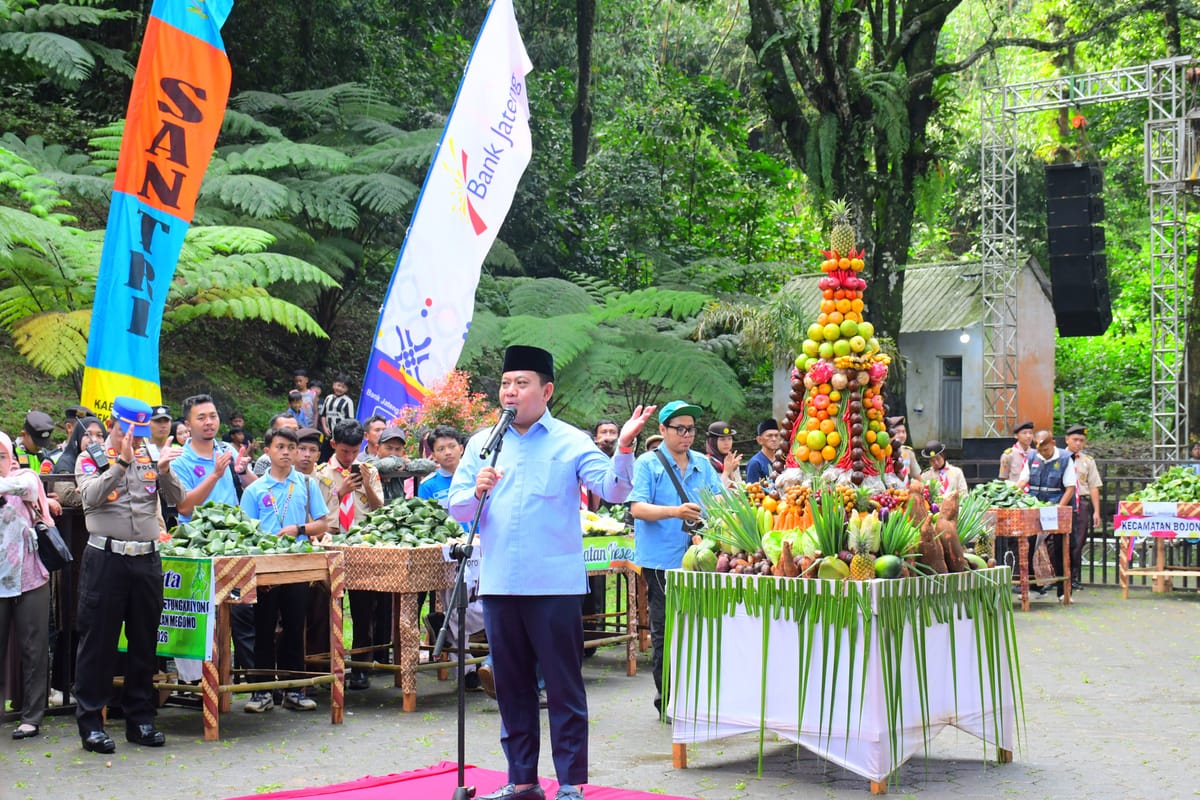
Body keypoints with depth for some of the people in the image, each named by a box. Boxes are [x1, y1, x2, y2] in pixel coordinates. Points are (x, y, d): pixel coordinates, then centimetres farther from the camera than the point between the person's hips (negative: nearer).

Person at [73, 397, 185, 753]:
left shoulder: (151, 458, 12)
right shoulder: (91, 460, 3)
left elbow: (177, 498, 3)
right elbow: (92, 496, -16)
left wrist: (164, 470, -15)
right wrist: (122, 461, -24)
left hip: (147, 559, 4)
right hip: (106, 559, -4)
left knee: (144, 641, 10)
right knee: (98, 641, 0)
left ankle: (140, 719, 19)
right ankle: (90, 721, 7)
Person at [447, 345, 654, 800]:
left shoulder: (571, 442, 0)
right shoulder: (482, 443, 10)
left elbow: (613, 492, -10)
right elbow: (456, 508, 6)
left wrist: (625, 447, -25)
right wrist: (477, 491, -15)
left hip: (554, 585, -4)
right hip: (499, 585, 4)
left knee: (564, 688, 0)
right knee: (511, 687, 12)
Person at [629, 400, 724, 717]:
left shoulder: (703, 464, 14)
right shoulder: (648, 463, -2)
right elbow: (637, 508, -11)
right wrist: (674, 512, -25)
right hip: (662, 558, -5)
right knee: (665, 630, 1)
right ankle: (667, 699, 9)